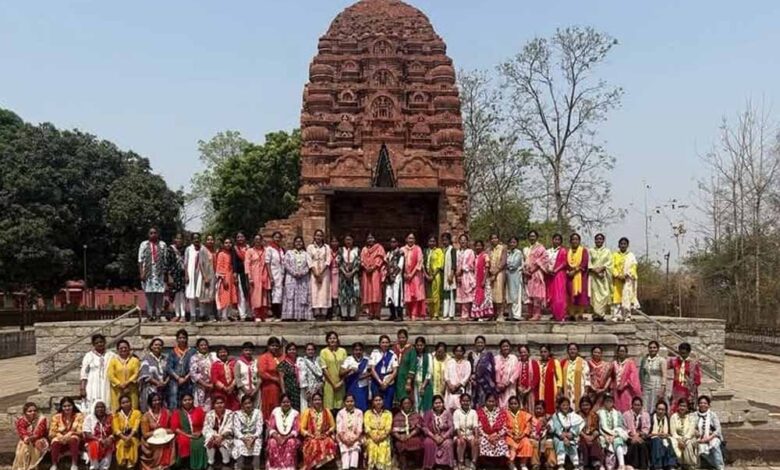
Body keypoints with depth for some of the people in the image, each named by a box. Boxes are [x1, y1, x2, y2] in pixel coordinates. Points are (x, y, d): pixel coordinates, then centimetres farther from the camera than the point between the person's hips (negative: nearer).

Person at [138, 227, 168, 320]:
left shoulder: (163, 245, 11)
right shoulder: (144, 244, 8)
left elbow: (166, 260, 9)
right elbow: (140, 260, 4)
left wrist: (166, 273, 4)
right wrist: (141, 273, -5)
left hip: (159, 273, 1)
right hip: (148, 273, -1)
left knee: (159, 294, -3)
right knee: (149, 294, -4)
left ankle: (157, 314, 2)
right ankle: (150, 315, 2)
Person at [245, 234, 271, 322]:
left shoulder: (265, 251, 11)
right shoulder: (250, 251, 4)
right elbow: (247, 264, -2)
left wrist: (270, 276, 3)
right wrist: (249, 277, -12)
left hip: (264, 276, 3)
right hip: (254, 276, -3)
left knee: (264, 295, 2)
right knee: (256, 295, -5)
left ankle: (264, 315, 7)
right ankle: (257, 316, -2)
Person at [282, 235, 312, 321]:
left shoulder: (306, 254, 16)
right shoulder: (289, 253, 11)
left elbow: (308, 265, 5)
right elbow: (286, 264, 0)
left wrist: (302, 273, -13)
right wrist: (294, 273, -13)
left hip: (303, 279, 2)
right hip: (291, 278, -2)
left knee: (303, 297, -5)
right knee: (291, 297, -9)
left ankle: (302, 315, -6)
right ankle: (290, 316, -13)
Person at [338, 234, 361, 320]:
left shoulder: (356, 250, 7)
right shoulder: (341, 250, 9)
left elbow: (358, 263, 0)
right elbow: (339, 262, 1)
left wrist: (352, 272, -11)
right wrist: (345, 272, -11)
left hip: (354, 274, 0)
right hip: (343, 274, 0)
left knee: (354, 293, -6)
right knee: (343, 293, -4)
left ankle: (353, 314, -4)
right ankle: (344, 314, -2)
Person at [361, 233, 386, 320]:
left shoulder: (379, 247, 10)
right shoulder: (364, 249, 21)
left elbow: (380, 259, -2)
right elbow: (362, 260, 11)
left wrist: (373, 268, -13)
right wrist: (366, 268, -8)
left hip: (376, 272, -4)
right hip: (366, 272, 4)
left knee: (376, 291, -13)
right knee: (368, 291, -3)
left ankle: (377, 313, -16)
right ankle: (370, 313, -3)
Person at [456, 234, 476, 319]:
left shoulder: (470, 252, 5)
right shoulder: (458, 252, 18)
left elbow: (469, 264, -4)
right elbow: (456, 265, 11)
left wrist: (461, 270, -9)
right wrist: (457, 273, -4)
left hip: (467, 276, -4)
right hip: (459, 276, 4)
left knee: (467, 295, -8)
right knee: (459, 295, -1)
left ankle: (466, 315, -9)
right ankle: (461, 314, 1)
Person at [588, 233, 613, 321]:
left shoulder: (607, 251, 13)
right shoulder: (590, 251, 12)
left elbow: (609, 263, 2)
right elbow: (588, 263, 3)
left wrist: (601, 268, -14)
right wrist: (595, 270, -13)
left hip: (604, 276, 1)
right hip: (593, 276, -1)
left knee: (604, 294, -8)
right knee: (595, 294, -8)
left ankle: (601, 314, -7)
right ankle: (596, 314, -10)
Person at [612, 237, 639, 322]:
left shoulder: (631, 256, 9)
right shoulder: (615, 255, 10)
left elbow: (633, 267, 1)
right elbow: (613, 267, 3)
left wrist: (626, 275, -15)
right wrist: (618, 275, -13)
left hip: (628, 280, 0)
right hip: (617, 280, 0)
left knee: (627, 297, -6)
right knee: (617, 297, -6)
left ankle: (627, 316, -3)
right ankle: (616, 315, -7)